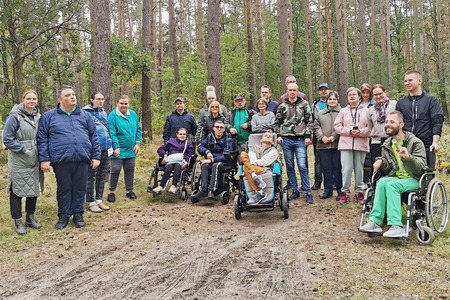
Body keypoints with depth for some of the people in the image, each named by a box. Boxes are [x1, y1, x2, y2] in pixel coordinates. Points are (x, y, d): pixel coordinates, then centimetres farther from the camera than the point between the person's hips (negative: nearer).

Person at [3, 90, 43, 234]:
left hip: (34, 161, 5)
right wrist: (24, 150, -14)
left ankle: (30, 218, 26)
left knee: (34, 189, 12)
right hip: (19, 161, -5)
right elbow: (7, 139, -11)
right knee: (17, 190, 2)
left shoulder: (38, 117, 7)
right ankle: (18, 222, 13)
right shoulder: (15, 117, -10)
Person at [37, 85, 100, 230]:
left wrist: (96, 156, 6)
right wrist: (44, 159, -3)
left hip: (82, 159, 2)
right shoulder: (49, 116, 6)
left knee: (80, 188, 8)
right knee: (63, 189, 8)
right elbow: (42, 139, 4)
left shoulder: (84, 115, 12)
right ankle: (64, 216, 22)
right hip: (61, 160, -1)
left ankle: (78, 214, 23)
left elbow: (94, 137, 12)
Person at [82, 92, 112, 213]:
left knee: (102, 176, 13)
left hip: (105, 148, 7)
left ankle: (99, 200, 23)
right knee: (91, 176, 1)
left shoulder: (104, 113, 16)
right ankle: (91, 202, 9)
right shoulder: (85, 112, -6)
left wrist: (110, 145, 18)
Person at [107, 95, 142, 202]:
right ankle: (111, 192, 13)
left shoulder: (133, 114, 6)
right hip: (118, 151, -5)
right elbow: (112, 133, -14)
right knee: (115, 171, 1)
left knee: (130, 170, 12)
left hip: (131, 150, 5)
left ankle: (129, 190, 25)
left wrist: (137, 143, 3)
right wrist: (116, 147, -18)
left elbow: (138, 130, 11)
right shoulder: (113, 115, -10)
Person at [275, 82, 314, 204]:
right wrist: (278, 135, 3)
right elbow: (277, 122, 15)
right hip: (286, 140, 3)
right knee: (290, 167, 7)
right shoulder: (282, 106, 10)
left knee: (302, 166, -9)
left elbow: (309, 121, 5)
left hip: (300, 140, -2)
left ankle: (308, 192, 0)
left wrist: (308, 136, -3)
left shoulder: (304, 104, 5)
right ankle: (295, 191, 18)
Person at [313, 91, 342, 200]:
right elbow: (316, 126, 10)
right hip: (323, 145, 3)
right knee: (326, 169, 8)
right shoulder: (320, 113, 17)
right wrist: (322, 136, -6)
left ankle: (340, 191, 9)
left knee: (338, 169, -1)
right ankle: (327, 190, 18)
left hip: (337, 145, -3)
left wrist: (334, 136, -15)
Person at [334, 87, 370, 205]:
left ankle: (360, 192, 16)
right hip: (346, 144, 1)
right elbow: (337, 126, 5)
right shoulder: (343, 111, 11)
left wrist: (360, 132, -15)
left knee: (359, 169, 5)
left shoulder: (366, 111, 5)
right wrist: (349, 131, -8)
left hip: (361, 144, 0)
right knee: (347, 169, -3)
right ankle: (344, 192, 7)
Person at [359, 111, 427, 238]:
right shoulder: (387, 145, 13)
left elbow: (421, 168, -13)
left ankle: (397, 226, -38)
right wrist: (381, 161, -6)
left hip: (414, 180, -4)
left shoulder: (415, 142, -3)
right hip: (395, 177, 4)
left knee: (391, 184, -33)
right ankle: (375, 222, -34)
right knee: (382, 182, -29)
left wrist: (408, 157, -31)